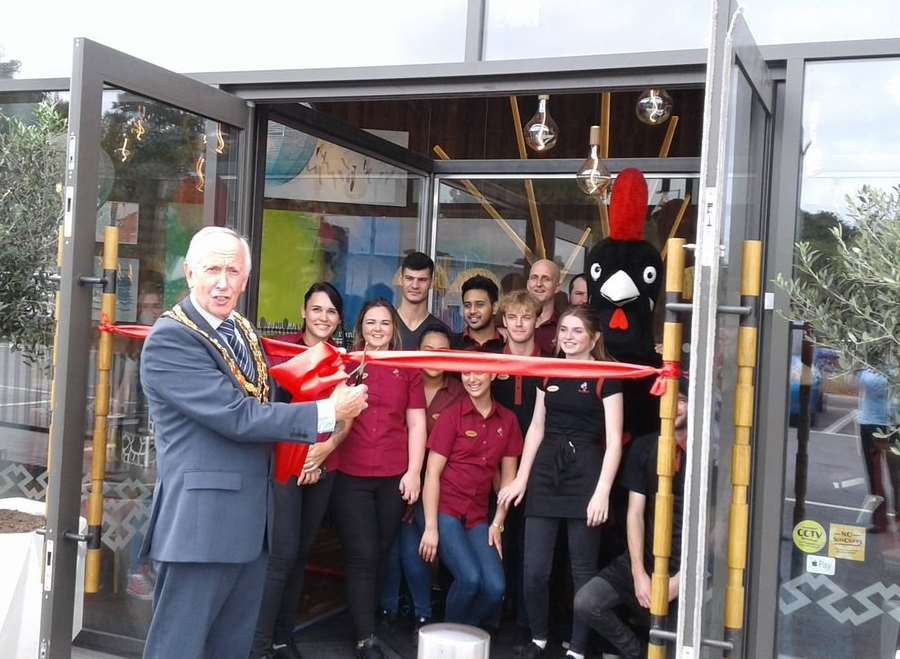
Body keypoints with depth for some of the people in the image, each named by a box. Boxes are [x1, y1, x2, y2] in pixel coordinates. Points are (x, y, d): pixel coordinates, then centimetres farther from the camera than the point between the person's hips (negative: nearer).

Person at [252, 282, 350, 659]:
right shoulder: (281, 349, -3)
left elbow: (347, 419, 8)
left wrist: (326, 447, -9)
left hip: (324, 467, 5)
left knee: (302, 553, 10)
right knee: (283, 553, -10)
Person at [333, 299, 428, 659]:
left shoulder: (408, 370, 10)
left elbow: (416, 425, 8)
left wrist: (414, 472, -1)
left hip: (394, 479, 2)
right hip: (351, 477, -1)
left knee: (380, 555, 8)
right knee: (361, 556, -3)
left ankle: (365, 624, 23)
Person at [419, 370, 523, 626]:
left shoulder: (507, 420, 7)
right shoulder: (452, 415, -4)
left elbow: (508, 477, 11)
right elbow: (432, 473, -7)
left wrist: (497, 523, 4)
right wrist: (431, 527, -12)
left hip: (477, 516, 4)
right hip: (444, 510, -4)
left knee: (496, 587, -14)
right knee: (470, 578, -23)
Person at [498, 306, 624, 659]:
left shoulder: (604, 378, -3)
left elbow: (613, 441, -8)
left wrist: (602, 492, -16)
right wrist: (521, 479, 11)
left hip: (585, 475, -4)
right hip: (546, 473, 4)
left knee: (582, 570, 5)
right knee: (534, 569, 2)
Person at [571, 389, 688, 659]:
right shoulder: (644, 447, 4)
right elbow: (635, 512, 1)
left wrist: (679, 580, -15)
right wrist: (639, 573, -8)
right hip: (643, 559, 4)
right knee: (585, 603, -15)